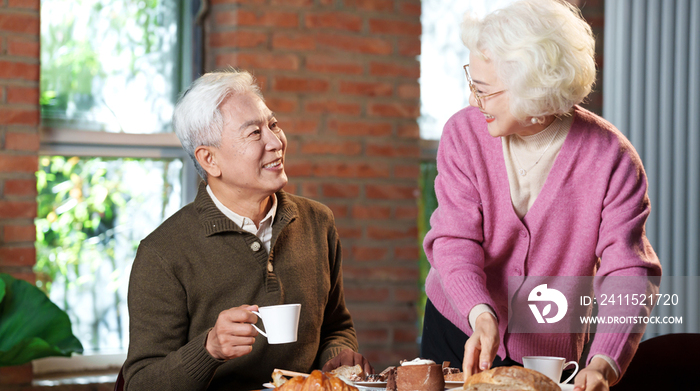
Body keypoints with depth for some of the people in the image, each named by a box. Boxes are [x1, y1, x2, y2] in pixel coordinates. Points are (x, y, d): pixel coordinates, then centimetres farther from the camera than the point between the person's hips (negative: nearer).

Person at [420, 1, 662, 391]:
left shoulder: (611, 158, -19)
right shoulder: (465, 132, -11)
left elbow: (629, 273, -23)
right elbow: (455, 241, -16)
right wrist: (481, 315, -35)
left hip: (549, 353, -2)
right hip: (458, 330, 2)